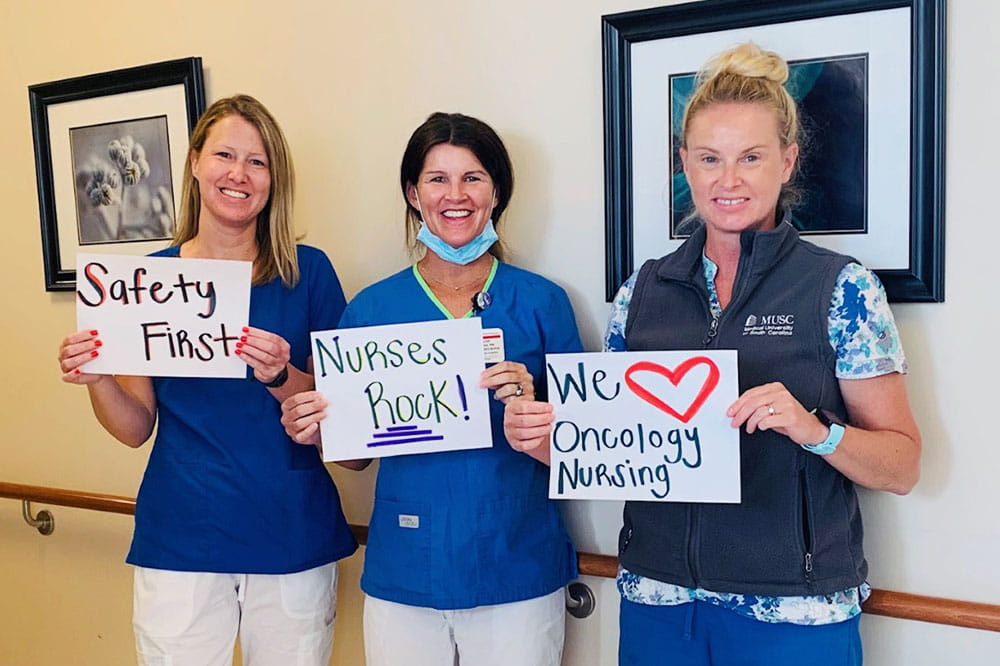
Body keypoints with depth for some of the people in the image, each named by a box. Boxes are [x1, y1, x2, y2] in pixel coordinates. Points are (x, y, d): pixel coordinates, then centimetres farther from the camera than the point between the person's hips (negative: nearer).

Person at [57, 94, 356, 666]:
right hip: (180, 540, 1)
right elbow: (137, 427, 5)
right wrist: (97, 380, -15)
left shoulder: (308, 271, -3)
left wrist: (282, 379, -22)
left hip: (292, 539, 0)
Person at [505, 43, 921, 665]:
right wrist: (545, 437, -9)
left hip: (792, 610, -2)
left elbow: (903, 465, -5)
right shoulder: (643, 290, 3)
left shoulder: (843, 288, -6)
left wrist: (813, 429, -23)